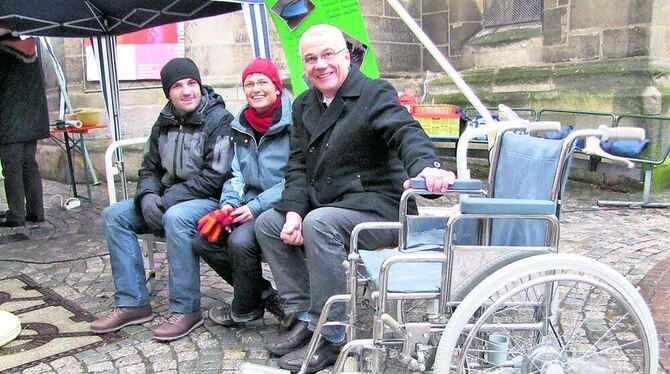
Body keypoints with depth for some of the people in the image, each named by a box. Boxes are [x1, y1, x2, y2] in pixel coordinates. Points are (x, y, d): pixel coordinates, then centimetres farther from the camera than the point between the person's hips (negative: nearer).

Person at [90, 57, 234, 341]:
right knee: (113, 215, -6)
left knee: (175, 218, -37)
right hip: (168, 200, 8)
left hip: (210, 200, -7)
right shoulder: (164, 123, 11)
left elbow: (216, 176, -19)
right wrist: (148, 196, -8)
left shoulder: (219, 120, -11)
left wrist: (167, 199, -20)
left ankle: (186, 309, -23)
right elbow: (149, 169, 15)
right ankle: (132, 303, -4)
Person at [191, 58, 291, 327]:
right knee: (203, 242, -7)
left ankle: (244, 309, 1)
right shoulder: (241, 126, 13)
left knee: (240, 241, -28)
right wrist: (229, 202, -4)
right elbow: (237, 174, 17)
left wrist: (257, 206, -20)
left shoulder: (292, 123, -10)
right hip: (249, 207, 8)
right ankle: (264, 294, 7)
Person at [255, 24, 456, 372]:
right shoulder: (304, 105, 11)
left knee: (319, 223, -33)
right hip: (323, 205, 8)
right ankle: (305, 315, 2)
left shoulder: (376, 94, -9)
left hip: (377, 206, -8)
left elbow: (407, 132, -28)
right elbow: (297, 165, 8)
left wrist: (426, 166, -51)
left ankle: (331, 335, -19)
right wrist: (293, 210, -10)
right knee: (267, 223, -3)